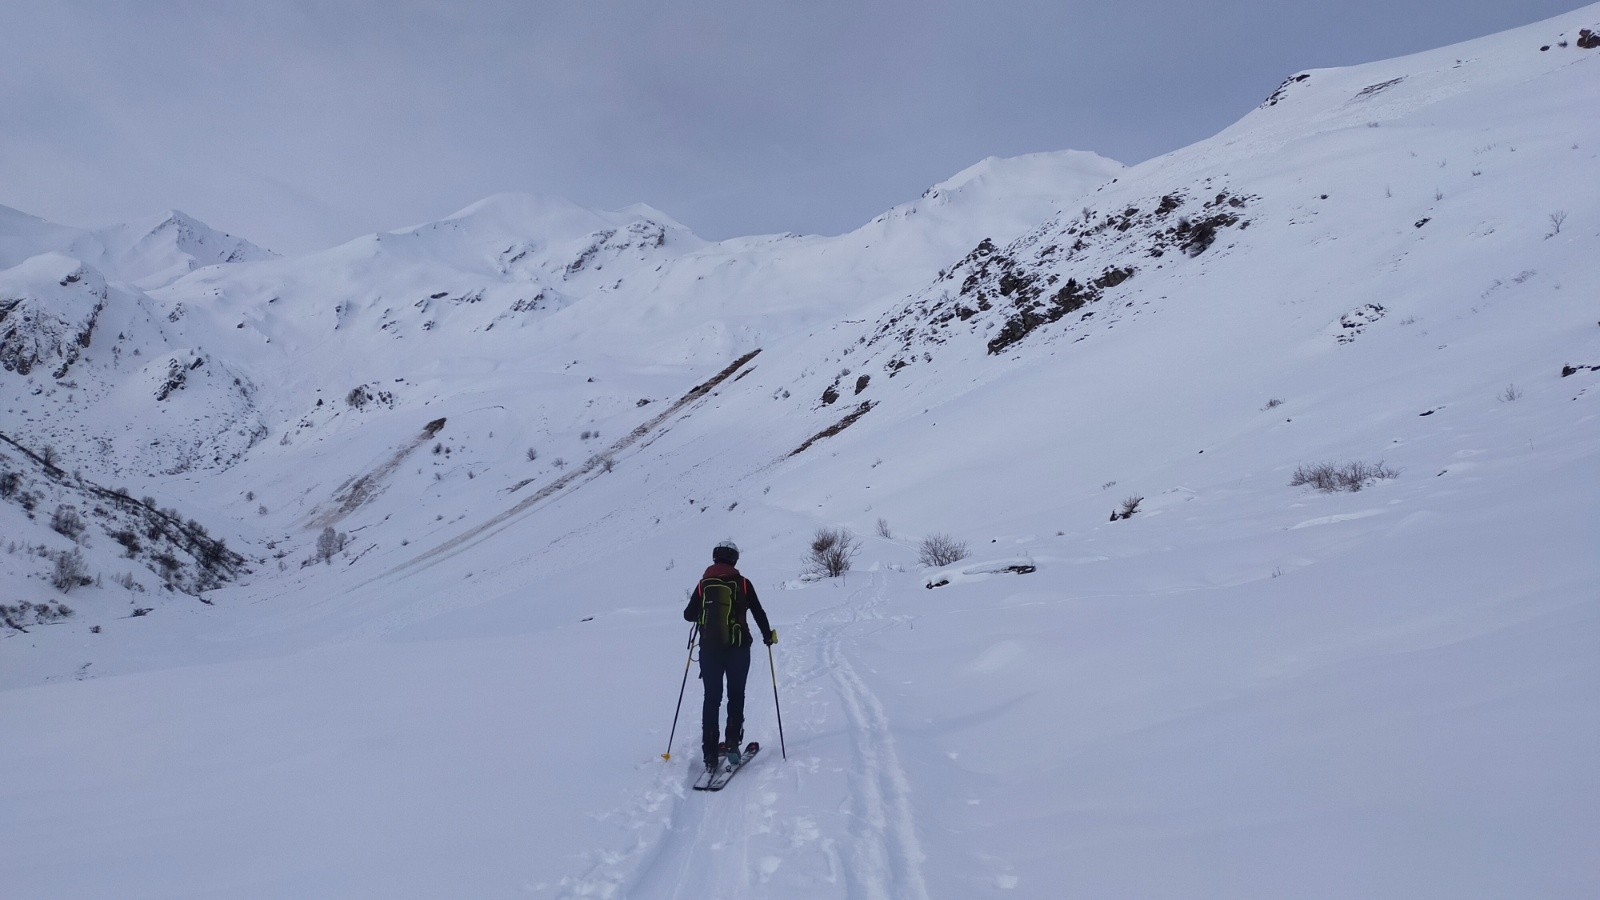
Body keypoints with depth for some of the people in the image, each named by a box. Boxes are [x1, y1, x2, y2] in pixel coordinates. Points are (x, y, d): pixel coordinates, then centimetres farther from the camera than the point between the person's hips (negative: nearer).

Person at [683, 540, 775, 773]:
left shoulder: (703, 584, 2)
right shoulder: (742, 583, -2)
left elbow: (689, 615, 8)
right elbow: (758, 612, 3)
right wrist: (768, 635, 19)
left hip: (709, 649, 1)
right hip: (738, 648, -1)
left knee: (711, 699, 8)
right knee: (736, 695, 14)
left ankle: (710, 754, 3)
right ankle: (732, 743, 3)